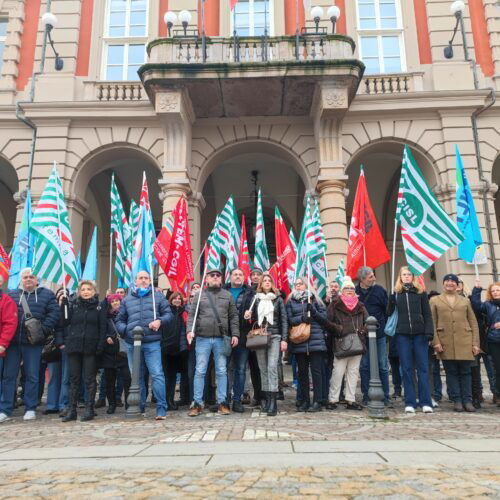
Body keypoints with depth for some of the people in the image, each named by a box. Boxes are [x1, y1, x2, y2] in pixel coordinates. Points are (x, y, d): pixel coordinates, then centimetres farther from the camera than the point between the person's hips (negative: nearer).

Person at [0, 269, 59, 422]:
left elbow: (53, 314, -3)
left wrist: (42, 331, -14)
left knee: (32, 376, 6)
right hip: (13, 342, 2)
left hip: (33, 342, -2)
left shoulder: (47, 294, 5)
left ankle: (30, 408, 16)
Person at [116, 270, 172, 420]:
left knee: (157, 375, -10)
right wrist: (126, 330, -4)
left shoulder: (158, 296, 10)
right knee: (136, 377, 11)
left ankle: (161, 409, -5)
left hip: (152, 343, -3)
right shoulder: (127, 300, 15)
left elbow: (168, 314, 7)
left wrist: (160, 321, -12)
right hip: (132, 343, 3)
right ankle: (139, 408, 22)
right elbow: (119, 320, 15)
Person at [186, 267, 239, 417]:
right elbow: (191, 315, 4)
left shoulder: (227, 295, 11)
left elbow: (234, 316, 9)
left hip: (221, 339, 1)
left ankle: (222, 402, 13)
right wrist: (190, 330, -11)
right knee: (200, 371, 1)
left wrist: (235, 334, 0)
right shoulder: (200, 295, 8)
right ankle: (197, 403, 9)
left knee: (221, 371, 5)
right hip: (203, 338, -1)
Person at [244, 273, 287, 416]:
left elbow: (284, 320, 4)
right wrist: (249, 316, -4)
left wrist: (284, 339, -5)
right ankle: (267, 399, 12)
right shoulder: (256, 299, 13)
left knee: (272, 367, -13)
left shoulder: (278, 299, 7)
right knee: (263, 369, 4)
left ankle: (273, 402, -16)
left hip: (274, 336, -3)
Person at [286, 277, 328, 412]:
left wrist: (313, 311, -9)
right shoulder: (290, 302, 12)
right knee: (302, 372, 8)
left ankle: (318, 401, 2)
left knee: (316, 370, -3)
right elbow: (289, 320, 0)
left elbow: (324, 318, 6)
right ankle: (305, 401, 16)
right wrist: (302, 318, -15)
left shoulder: (313, 299, 10)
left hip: (315, 340, -2)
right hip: (299, 342, 2)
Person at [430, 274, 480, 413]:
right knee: (451, 372, 2)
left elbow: (473, 323, 11)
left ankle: (467, 401, 10)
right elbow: (432, 323, 3)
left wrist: (475, 343, 2)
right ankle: (457, 401, 9)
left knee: (465, 371, 3)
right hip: (446, 343, -1)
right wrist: (436, 342, -8)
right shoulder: (434, 300, 9)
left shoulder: (465, 301, 14)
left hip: (465, 342, 1)